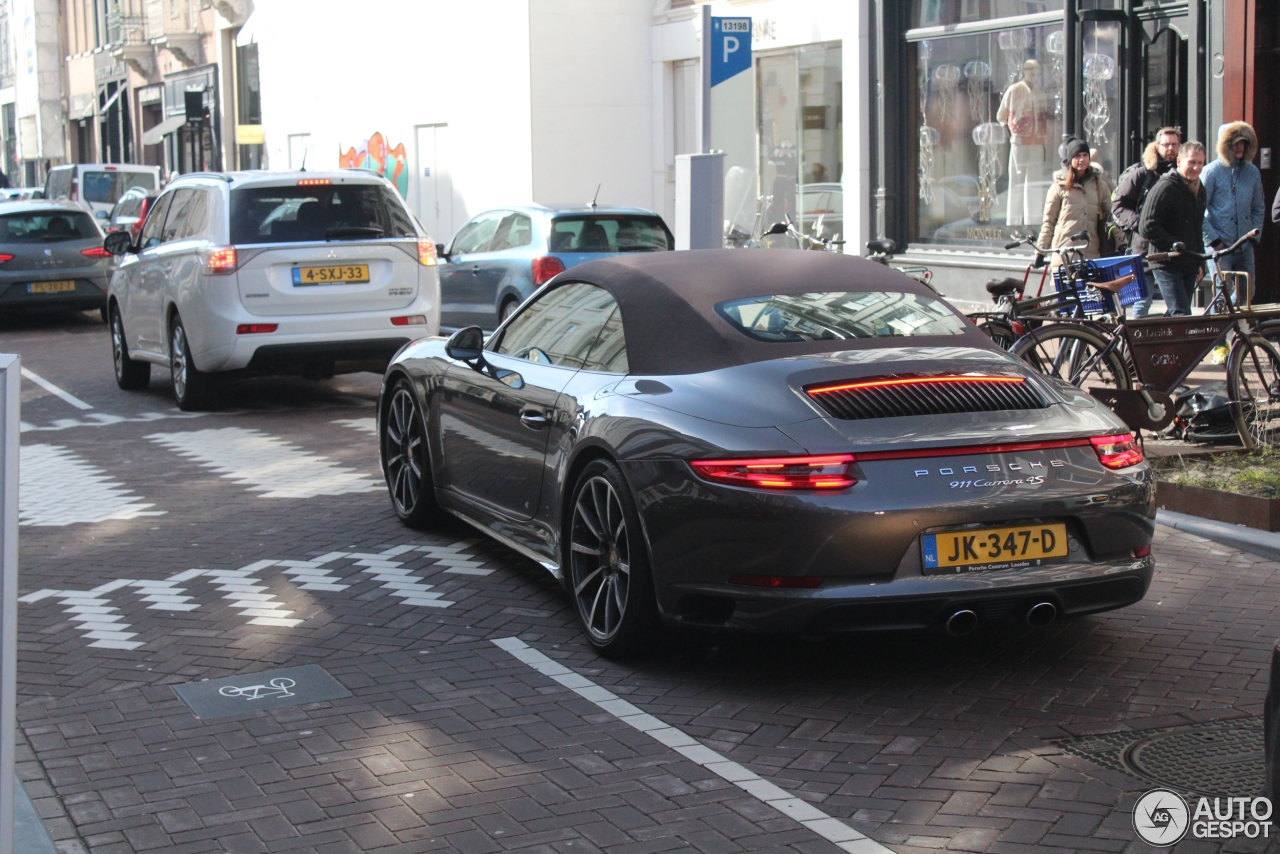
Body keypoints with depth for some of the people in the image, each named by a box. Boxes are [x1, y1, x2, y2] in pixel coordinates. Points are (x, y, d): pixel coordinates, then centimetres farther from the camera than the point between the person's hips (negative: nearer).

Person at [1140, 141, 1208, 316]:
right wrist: (1175, 246, -20)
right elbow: (1147, 228, -18)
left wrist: (1200, 262, 20)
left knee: (1174, 315, 12)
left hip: (1189, 266, 8)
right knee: (1182, 315, -16)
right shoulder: (1165, 188, -12)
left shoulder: (1199, 190, 15)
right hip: (1167, 264, -8)